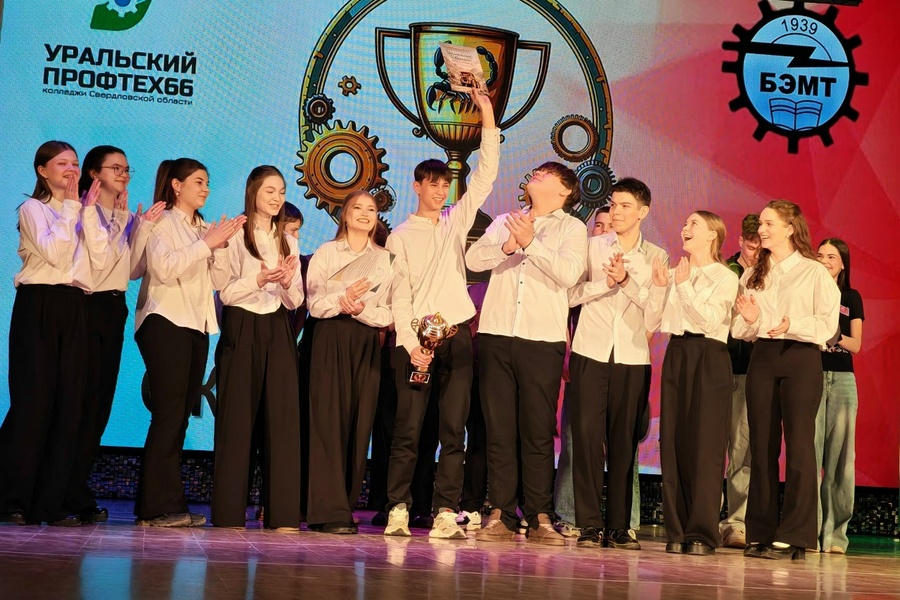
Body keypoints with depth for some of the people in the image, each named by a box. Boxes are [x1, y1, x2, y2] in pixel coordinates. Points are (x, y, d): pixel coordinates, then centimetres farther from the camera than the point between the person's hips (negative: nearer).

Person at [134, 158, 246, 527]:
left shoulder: (204, 228, 21)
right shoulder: (162, 222, 0)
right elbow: (164, 268, -16)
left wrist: (221, 245, -2)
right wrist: (206, 243, -15)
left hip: (197, 326, 7)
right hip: (166, 323, -7)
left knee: (181, 414, 4)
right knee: (169, 413, -12)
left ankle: (167, 505, 5)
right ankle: (159, 506, -12)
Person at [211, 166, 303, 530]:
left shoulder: (287, 241, 15)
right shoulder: (235, 237, 0)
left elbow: (295, 302, 13)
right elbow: (225, 293, -6)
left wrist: (287, 283, -8)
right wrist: (259, 279, -19)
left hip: (277, 330, 4)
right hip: (241, 329, -4)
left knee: (283, 417, -1)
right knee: (237, 418, -3)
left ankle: (282, 513, 1)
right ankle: (229, 512, 3)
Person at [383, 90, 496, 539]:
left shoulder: (456, 221, 15)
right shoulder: (400, 236, 9)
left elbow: (485, 176, 7)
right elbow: (398, 295, 2)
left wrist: (488, 119, 1)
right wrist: (410, 344, -9)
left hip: (456, 333, 2)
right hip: (414, 337, -2)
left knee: (453, 430, -2)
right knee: (408, 428, -4)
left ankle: (445, 513, -1)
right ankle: (398, 509, 1)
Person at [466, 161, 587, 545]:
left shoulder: (571, 228, 8)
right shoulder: (504, 222, 19)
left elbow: (569, 273, -10)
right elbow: (473, 259, 4)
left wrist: (530, 242, -14)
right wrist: (508, 246, -11)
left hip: (542, 340, -3)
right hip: (496, 336, 3)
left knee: (538, 431, -2)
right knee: (499, 429, 2)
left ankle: (540, 518, 2)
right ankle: (501, 515, 4)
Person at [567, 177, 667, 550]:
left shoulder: (656, 257, 9)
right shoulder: (592, 247, 9)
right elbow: (572, 295, 0)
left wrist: (628, 280, -14)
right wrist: (605, 283, -11)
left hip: (632, 358, 0)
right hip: (591, 353, 0)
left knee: (624, 441, 1)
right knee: (587, 436, -5)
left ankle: (619, 527, 7)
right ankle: (590, 524, 0)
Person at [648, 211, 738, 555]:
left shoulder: (725, 278, 1)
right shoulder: (674, 274, 15)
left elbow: (709, 320, -12)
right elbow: (653, 320, 7)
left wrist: (684, 286, -14)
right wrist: (659, 286, -5)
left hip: (708, 358, -5)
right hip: (676, 355, 5)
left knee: (705, 445, -7)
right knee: (673, 442, 2)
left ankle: (702, 532, -5)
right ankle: (677, 530, 7)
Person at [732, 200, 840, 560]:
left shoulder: (815, 273, 1)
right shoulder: (752, 276, 15)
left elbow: (827, 325, -7)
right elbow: (739, 330, 12)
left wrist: (792, 325, -21)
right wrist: (750, 320, -9)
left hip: (801, 359, -5)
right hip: (762, 358, 5)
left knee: (799, 446, -6)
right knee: (761, 446, 4)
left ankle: (794, 537, -4)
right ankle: (760, 534, 8)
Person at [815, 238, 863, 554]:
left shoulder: (852, 298, 13)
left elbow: (857, 344, 6)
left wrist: (837, 336, -13)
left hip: (842, 379, 2)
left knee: (840, 455, -1)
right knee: (810, 453, -8)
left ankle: (834, 532, 2)